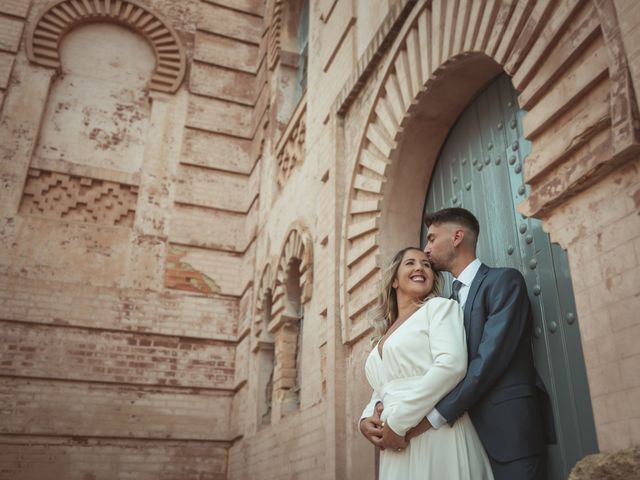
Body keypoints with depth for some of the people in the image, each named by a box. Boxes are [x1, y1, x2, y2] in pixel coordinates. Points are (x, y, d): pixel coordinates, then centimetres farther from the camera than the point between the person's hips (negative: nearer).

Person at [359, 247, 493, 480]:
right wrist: (366, 419, 2)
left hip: (436, 436, -6)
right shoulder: (385, 334, 19)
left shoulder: (440, 306, 0)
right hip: (397, 444, 6)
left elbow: (452, 365, -15)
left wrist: (397, 422, -16)